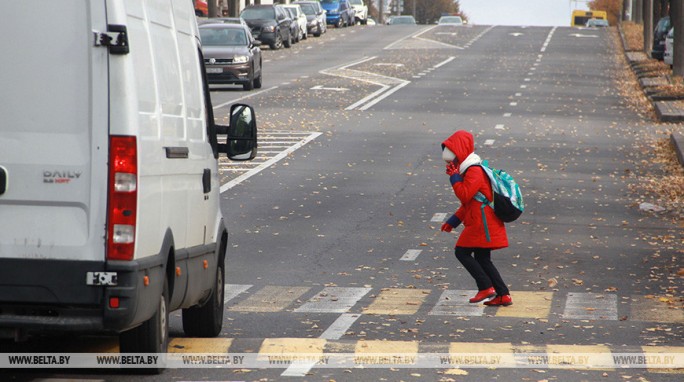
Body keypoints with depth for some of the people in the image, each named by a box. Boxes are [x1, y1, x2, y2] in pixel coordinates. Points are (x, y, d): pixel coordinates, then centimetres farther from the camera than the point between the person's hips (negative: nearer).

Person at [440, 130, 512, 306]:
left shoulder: (474, 171, -14)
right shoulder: (470, 170, 21)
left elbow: (464, 195, -24)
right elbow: (467, 203, 28)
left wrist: (454, 177, -14)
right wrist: (454, 221, 27)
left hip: (482, 224, -10)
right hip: (480, 224, 10)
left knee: (462, 251, -7)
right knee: (482, 259, 11)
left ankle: (486, 287, -10)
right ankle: (503, 295, 8)